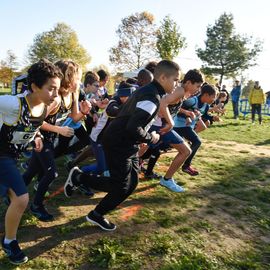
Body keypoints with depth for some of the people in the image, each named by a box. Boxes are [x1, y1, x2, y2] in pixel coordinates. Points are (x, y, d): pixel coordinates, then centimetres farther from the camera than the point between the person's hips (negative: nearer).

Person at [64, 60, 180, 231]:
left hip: (127, 144, 10)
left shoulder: (148, 91, 10)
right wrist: (151, 138, -13)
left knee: (131, 183, 13)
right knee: (121, 186, 0)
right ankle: (78, 177, 15)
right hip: (118, 144, -10)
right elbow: (133, 128, -30)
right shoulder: (152, 97, -22)